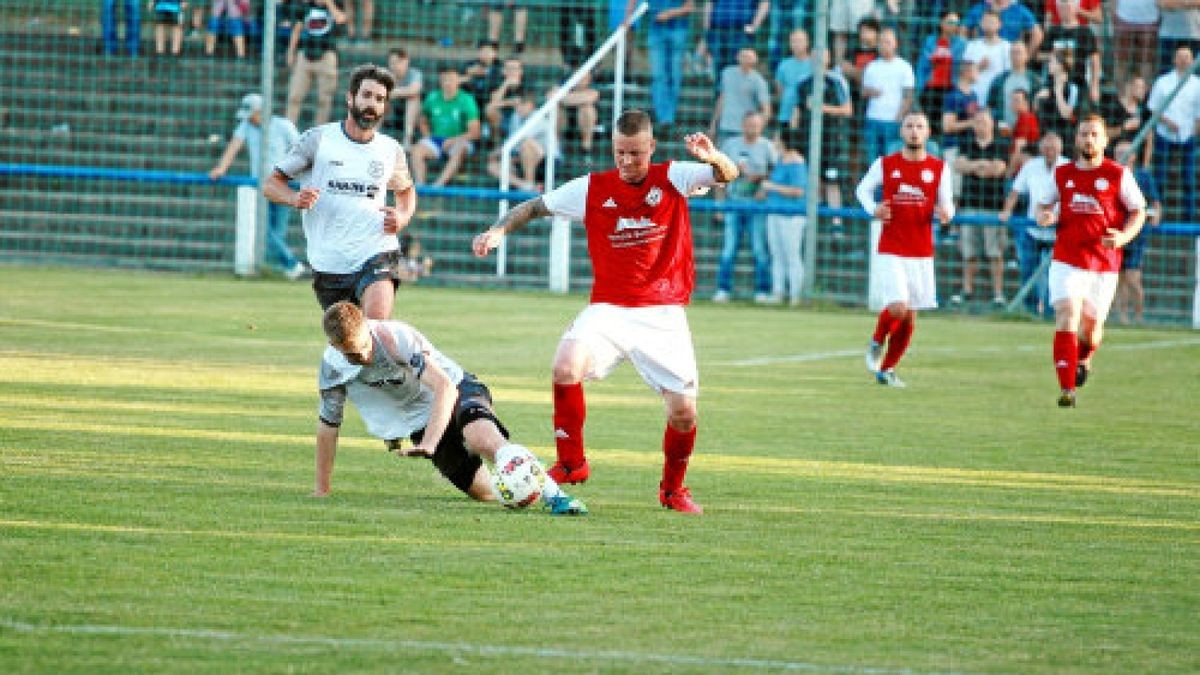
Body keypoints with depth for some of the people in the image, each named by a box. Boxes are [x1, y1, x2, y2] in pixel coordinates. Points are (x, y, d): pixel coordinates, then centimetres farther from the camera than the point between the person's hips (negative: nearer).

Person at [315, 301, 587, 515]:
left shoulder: (398, 337, -27)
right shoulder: (332, 366, -11)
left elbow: (445, 387, -35)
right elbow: (328, 425, 2)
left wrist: (428, 445, -46)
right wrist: (321, 491, 5)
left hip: (458, 391, -5)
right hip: (419, 419, 5)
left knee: (482, 439, -39)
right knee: (485, 493, -6)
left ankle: (553, 494, -47)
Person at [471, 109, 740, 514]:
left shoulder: (673, 179, -1)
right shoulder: (592, 189, 3)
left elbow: (727, 176, -14)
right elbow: (536, 207, 12)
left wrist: (714, 158, -37)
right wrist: (499, 229, -5)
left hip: (664, 316, 0)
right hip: (609, 309, 0)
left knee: (683, 412, -6)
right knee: (566, 366, -27)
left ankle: (673, 488, 24)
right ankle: (571, 463, -8)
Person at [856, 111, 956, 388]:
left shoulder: (939, 169, 4)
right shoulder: (885, 165, 1)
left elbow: (947, 207, 7)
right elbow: (863, 189, 15)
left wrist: (945, 213, -17)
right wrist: (873, 209, -5)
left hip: (922, 255, 2)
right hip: (890, 251, -2)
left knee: (909, 317, 6)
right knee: (897, 308, -18)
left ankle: (887, 369, 22)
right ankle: (877, 342, 14)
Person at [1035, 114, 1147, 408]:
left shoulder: (1118, 174, -1)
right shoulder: (1062, 174, 6)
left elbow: (1138, 212, 4)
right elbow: (1044, 204, 19)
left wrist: (1123, 237, -14)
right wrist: (1043, 216, -5)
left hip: (1104, 263, 0)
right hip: (1066, 259, 0)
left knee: (1091, 326, 8)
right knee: (1067, 315, -17)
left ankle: (1084, 359, 46)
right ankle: (1067, 390, -18)